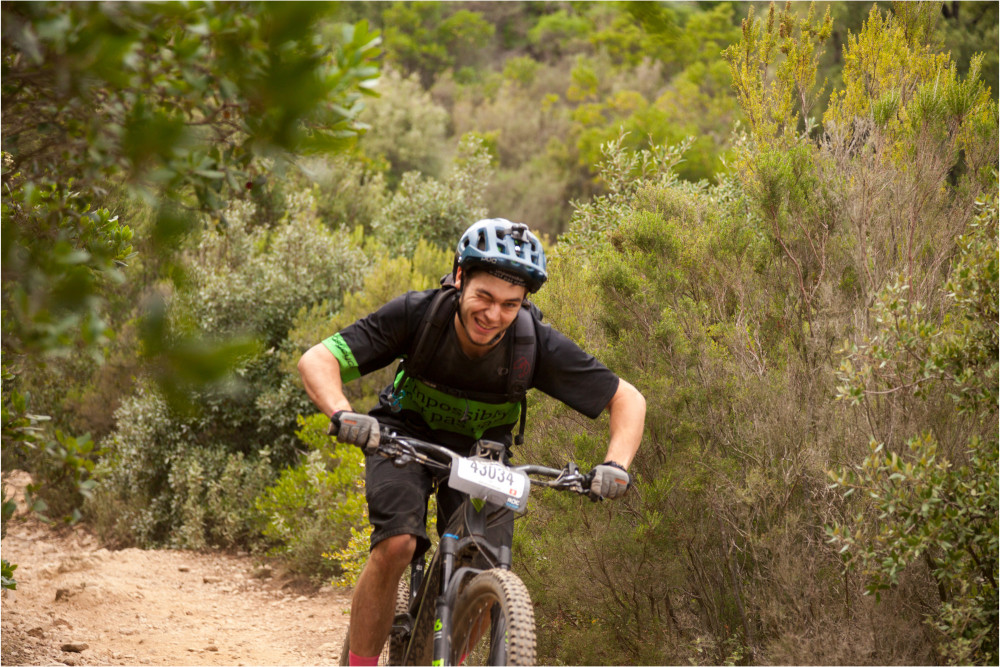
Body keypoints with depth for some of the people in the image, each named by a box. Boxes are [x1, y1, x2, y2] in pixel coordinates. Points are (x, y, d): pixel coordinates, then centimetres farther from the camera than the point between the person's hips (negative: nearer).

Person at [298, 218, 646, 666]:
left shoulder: (537, 345, -27)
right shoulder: (418, 314, -31)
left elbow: (627, 398, -19)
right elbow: (316, 360, -31)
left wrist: (616, 465, -37)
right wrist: (343, 415, -51)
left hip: (480, 445, 2)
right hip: (407, 434, -2)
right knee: (395, 545, -27)